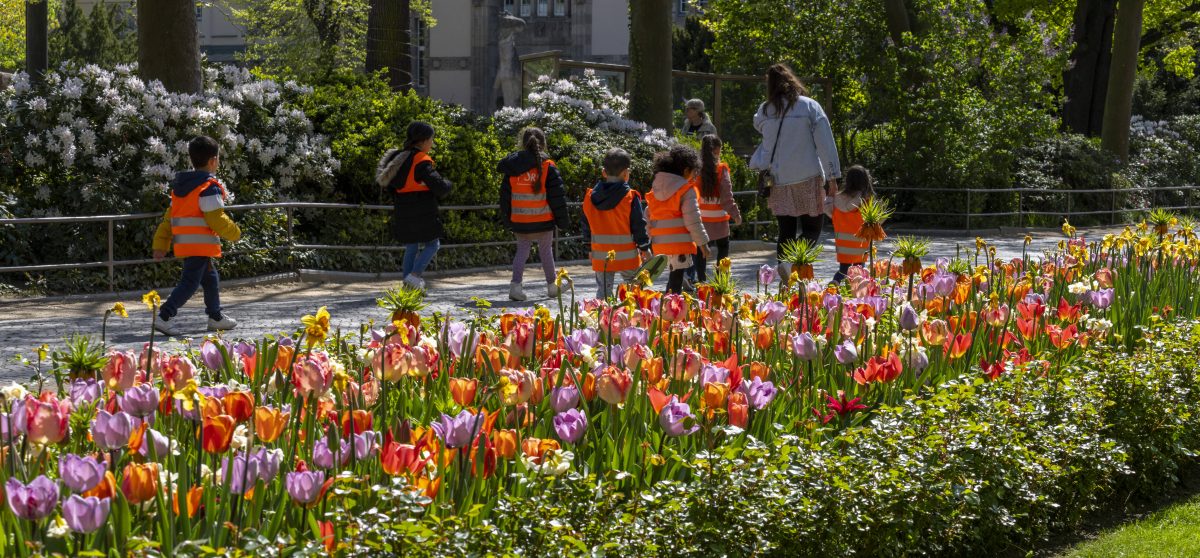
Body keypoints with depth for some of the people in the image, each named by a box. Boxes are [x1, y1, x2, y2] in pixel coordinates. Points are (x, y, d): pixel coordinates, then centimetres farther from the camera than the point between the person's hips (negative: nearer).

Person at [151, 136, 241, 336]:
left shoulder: (180, 186, 15)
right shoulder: (209, 187, -12)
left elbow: (169, 218, 15)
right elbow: (216, 219, -17)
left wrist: (161, 245, 16)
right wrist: (234, 232, 0)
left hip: (183, 243, 9)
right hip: (201, 244, -9)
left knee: (211, 278, 22)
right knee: (190, 282, -10)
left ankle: (216, 317, 33)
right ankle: (165, 317, -20)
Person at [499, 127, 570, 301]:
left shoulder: (512, 170, 0)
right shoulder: (548, 167, -9)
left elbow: (505, 196, 8)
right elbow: (557, 197, -8)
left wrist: (507, 219, 20)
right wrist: (562, 221, 1)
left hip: (520, 222, 2)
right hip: (543, 221, -2)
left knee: (522, 250, 11)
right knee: (546, 251, 13)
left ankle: (516, 284, -8)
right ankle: (551, 286, 24)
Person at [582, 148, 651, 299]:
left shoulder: (590, 197, 2)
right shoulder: (631, 197, -11)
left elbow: (586, 225, 11)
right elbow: (639, 226, -8)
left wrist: (590, 245, 23)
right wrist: (644, 248, 3)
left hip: (601, 257, 3)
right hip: (627, 257, -3)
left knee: (603, 291, 7)